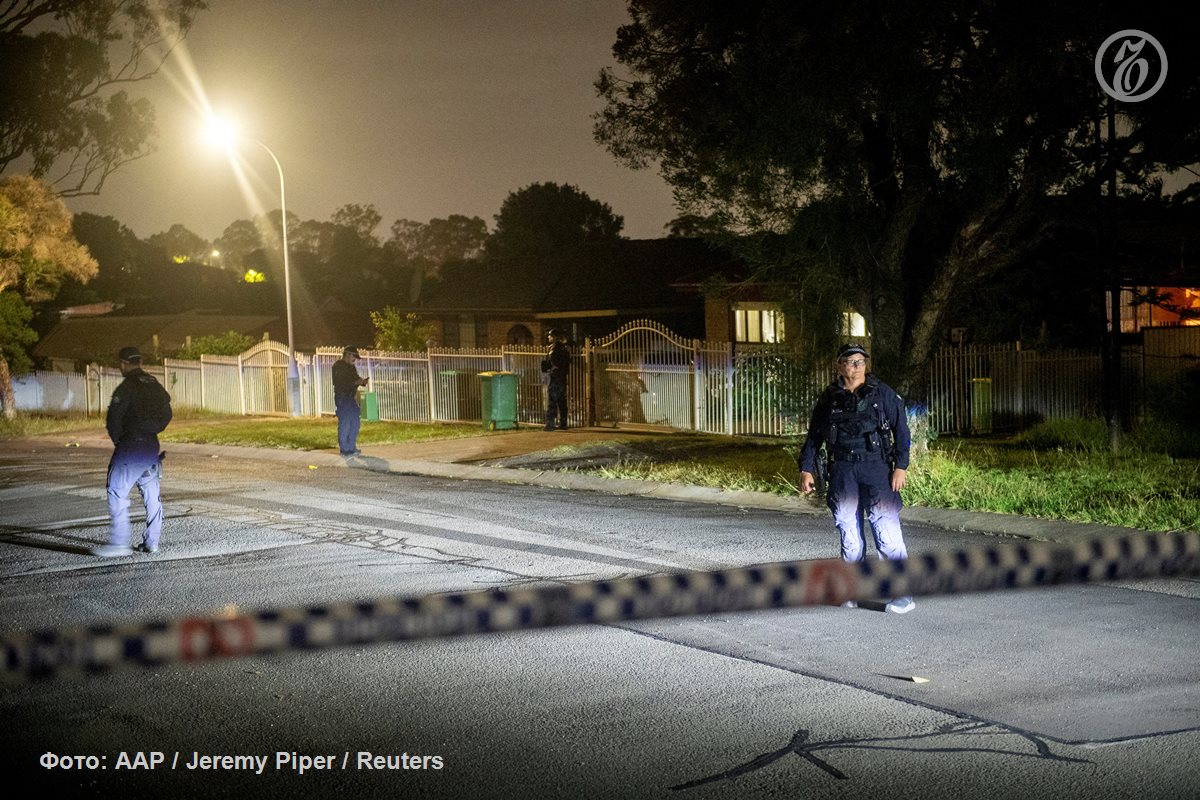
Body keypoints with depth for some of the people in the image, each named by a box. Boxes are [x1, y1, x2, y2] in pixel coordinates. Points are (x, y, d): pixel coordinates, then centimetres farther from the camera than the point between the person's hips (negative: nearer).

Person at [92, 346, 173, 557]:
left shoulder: (127, 387, -12)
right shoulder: (155, 385, 12)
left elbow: (113, 418, -16)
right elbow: (166, 414, 19)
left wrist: (117, 440, -1)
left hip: (131, 445, -8)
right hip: (152, 446, 8)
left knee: (117, 492, -6)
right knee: (151, 494, 12)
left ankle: (119, 543, -12)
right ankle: (152, 542, 14)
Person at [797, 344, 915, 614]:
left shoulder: (883, 393, 4)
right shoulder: (829, 398, 10)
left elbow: (901, 430, 3)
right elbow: (814, 436, 15)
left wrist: (901, 466, -5)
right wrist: (807, 469, 6)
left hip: (876, 467, -3)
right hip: (842, 471, 3)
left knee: (886, 529, -10)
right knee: (849, 532, 6)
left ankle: (903, 594, -7)